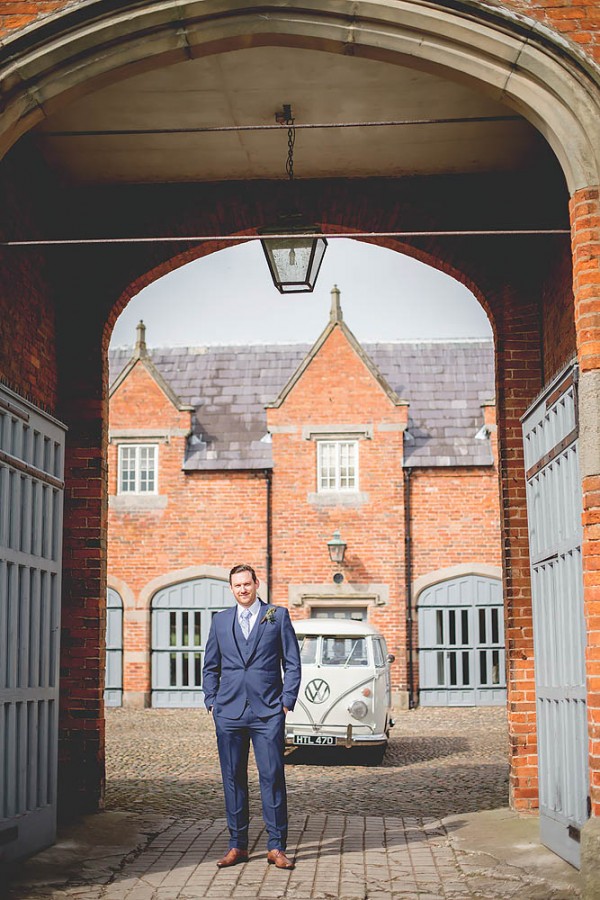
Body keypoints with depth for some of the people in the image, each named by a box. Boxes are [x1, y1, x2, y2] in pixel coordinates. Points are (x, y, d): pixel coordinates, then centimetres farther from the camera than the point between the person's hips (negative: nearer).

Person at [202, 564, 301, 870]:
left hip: (268, 712, -2)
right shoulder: (220, 621, 12)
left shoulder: (278, 615, 5)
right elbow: (210, 667, 17)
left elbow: (292, 663, 4)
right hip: (229, 712, 3)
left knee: (272, 777, -3)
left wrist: (286, 702, -3)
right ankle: (237, 845, 15)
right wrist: (211, 702, 6)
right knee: (232, 778, 6)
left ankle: (276, 847, 5)